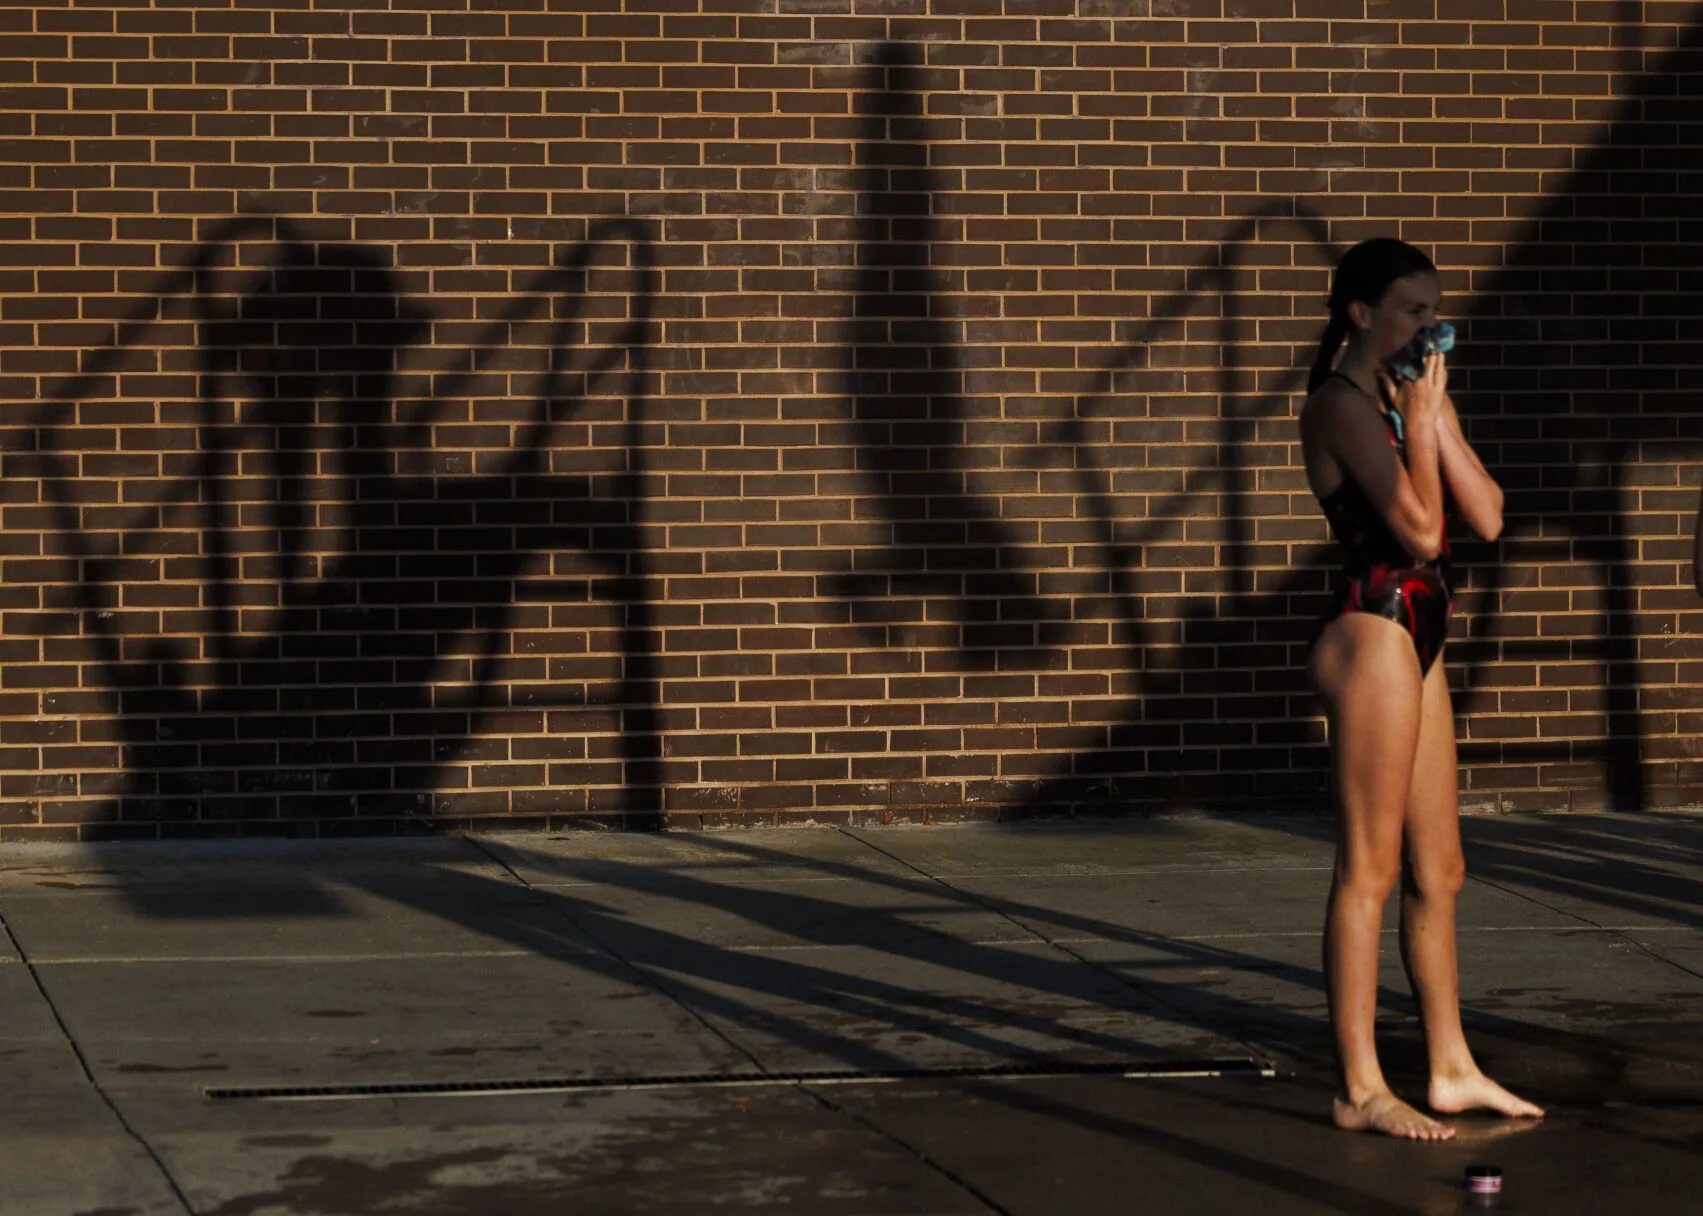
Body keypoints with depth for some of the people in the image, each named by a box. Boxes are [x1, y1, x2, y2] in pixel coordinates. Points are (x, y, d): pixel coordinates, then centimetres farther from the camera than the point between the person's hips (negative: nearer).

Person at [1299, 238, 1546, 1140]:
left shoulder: (1409, 397, 15)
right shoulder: (1342, 403, -12)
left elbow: (1486, 516, 6)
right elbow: (1421, 528, -20)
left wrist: (1434, 415, 0)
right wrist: (1419, 416, -12)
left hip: (1416, 640, 9)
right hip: (1370, 632, -9)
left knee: (1438, 871, 14)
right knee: (1369, 868, -6)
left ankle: (1453, 1068, 23)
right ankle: (1360, 1089, -1)